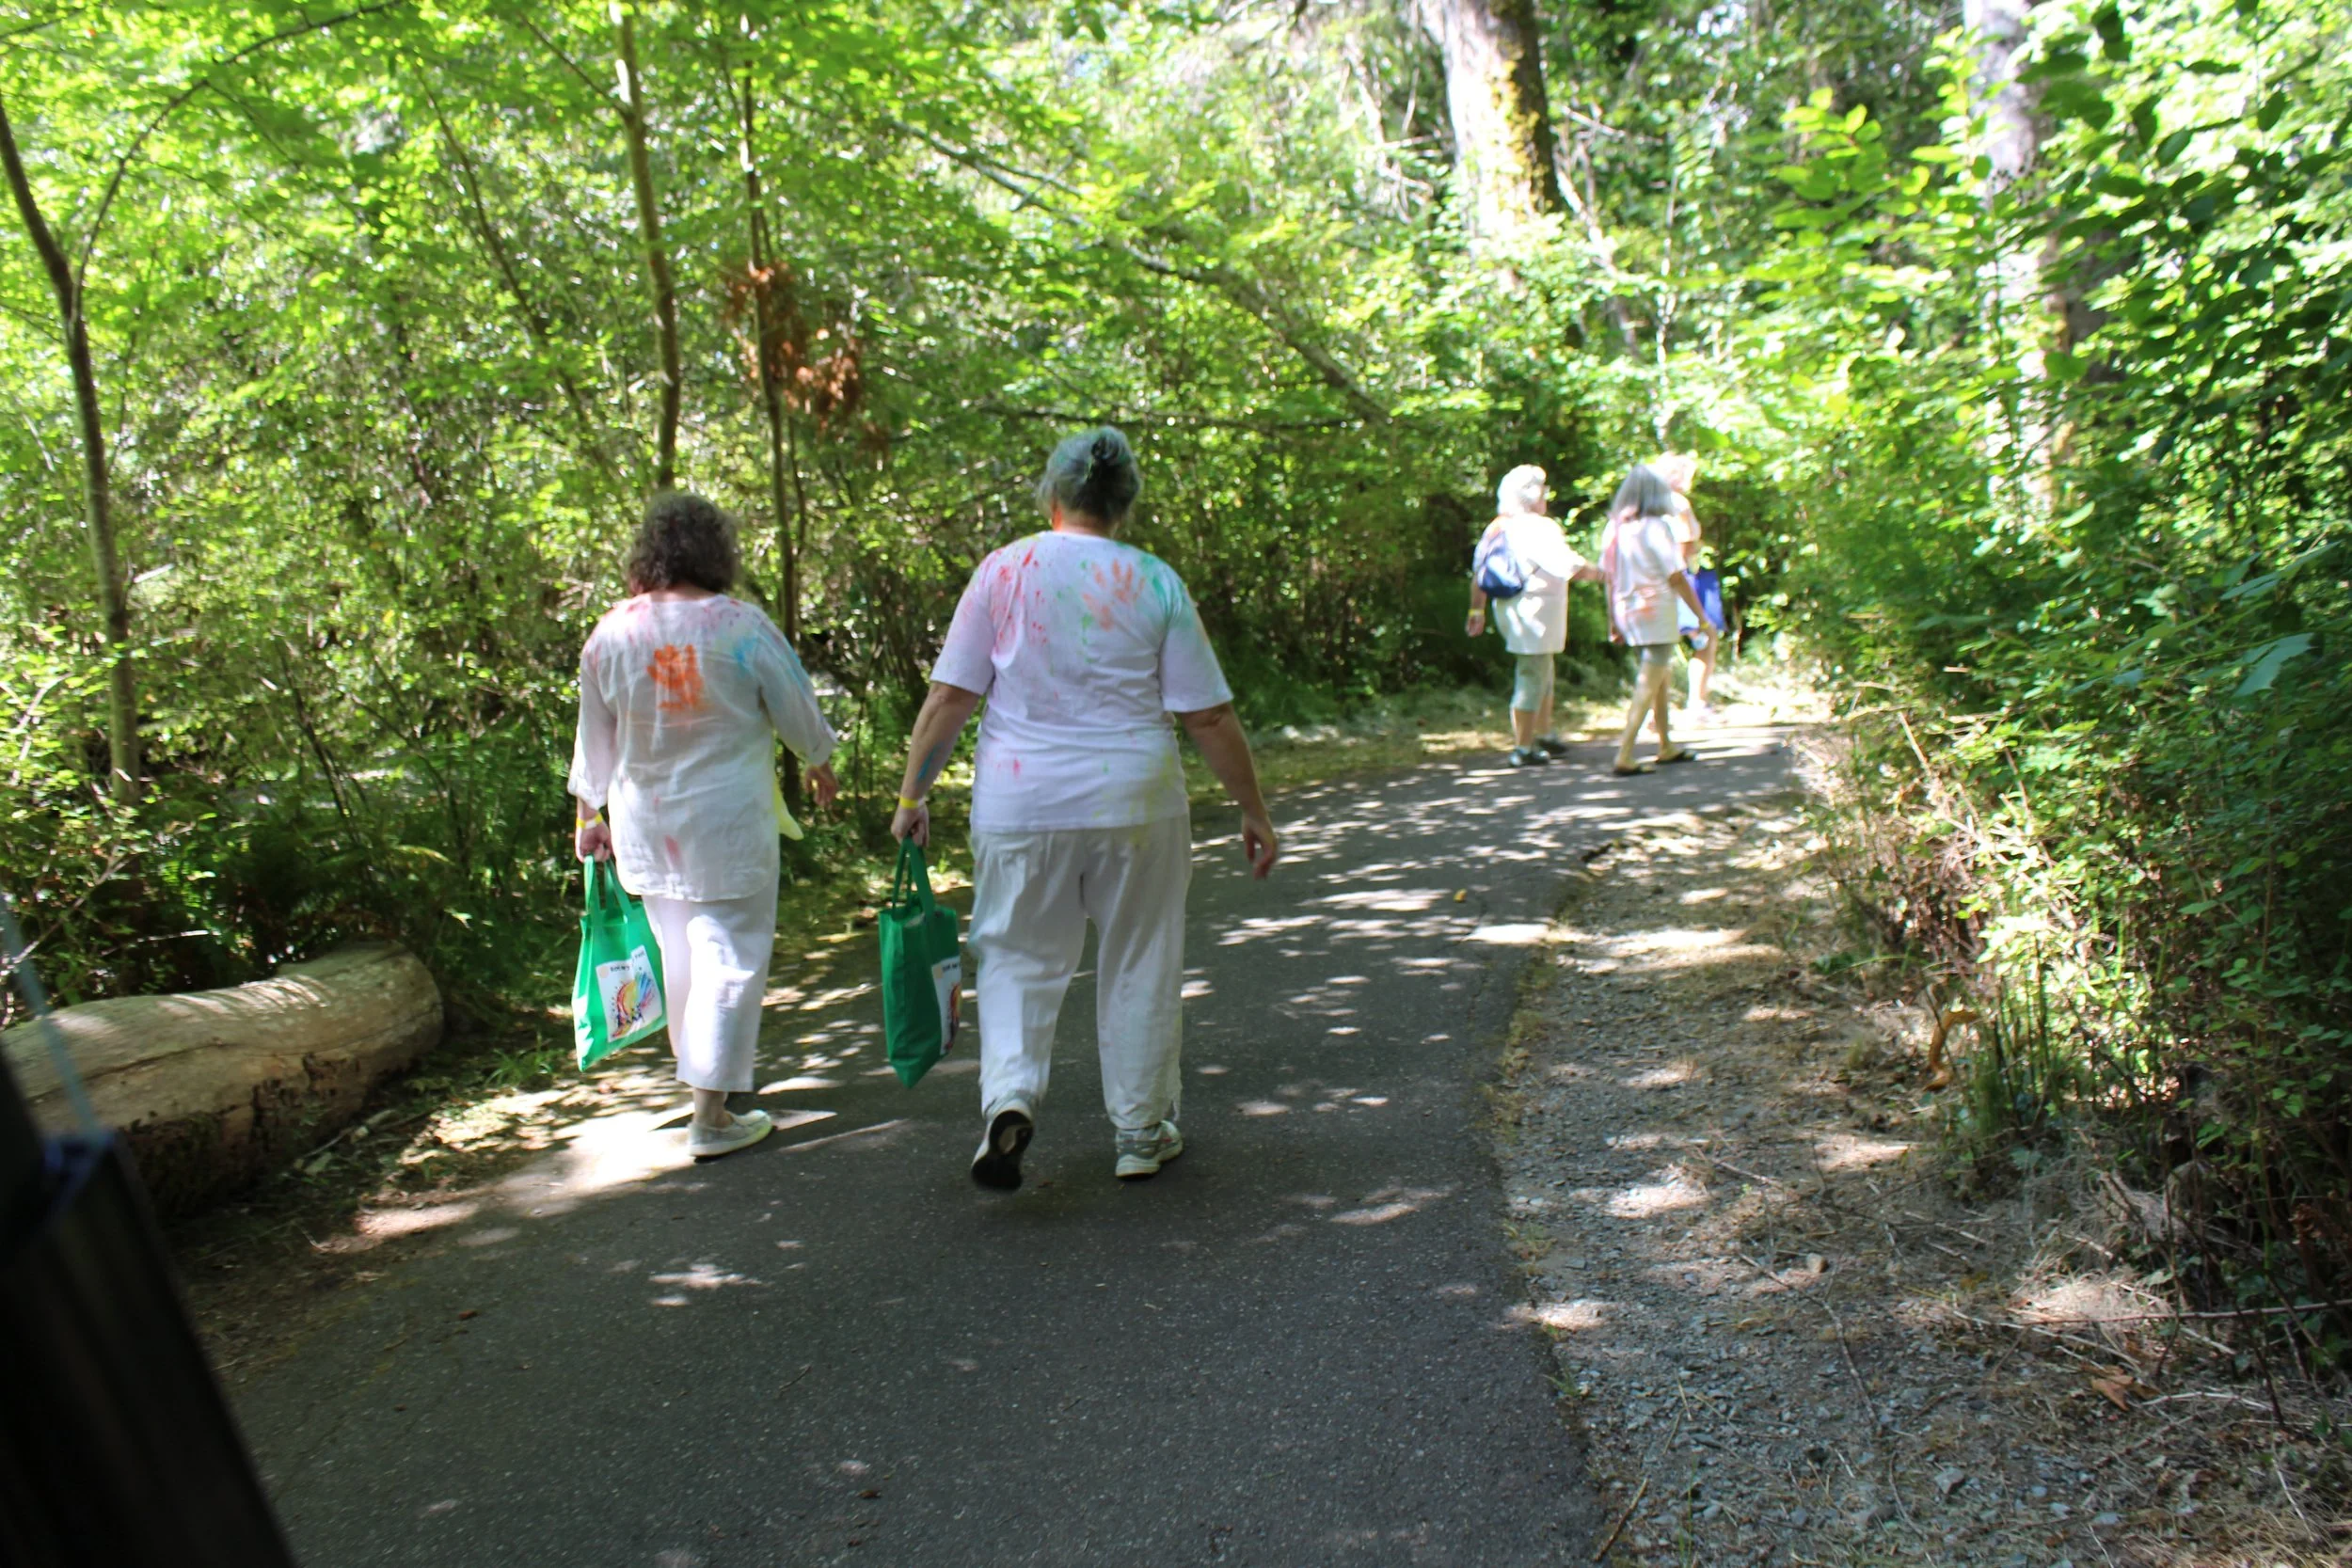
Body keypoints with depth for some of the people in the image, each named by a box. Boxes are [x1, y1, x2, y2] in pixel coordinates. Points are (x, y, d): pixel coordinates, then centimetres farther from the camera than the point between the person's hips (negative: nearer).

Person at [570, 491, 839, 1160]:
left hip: (645, 821, 5)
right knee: (731, 954, 1)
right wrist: (820, 766, 18)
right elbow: (796, 710, -2)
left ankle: (702, 1076, 34)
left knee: (679, 954, 19)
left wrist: (590, 814, 20)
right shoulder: (740, 626, -14)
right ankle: (711, 1116, 1)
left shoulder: (611, 633, -2)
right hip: (729, 817, -5)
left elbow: (595, 736, 7)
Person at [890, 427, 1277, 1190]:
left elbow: (949, 697, -3)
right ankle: (1140, 1132, 22)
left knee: (1019, 958, 13)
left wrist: (913, 794, 5)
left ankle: (1008, 1097, -8)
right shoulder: (1155, 583, -1)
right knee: (1138, 964, 13)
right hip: (1135, 801, 0)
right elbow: (1209, 717, -2)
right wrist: (1253, 810, 7)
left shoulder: (1004, 569, -1)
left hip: (1020, 803, 0)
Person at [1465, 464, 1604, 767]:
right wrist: (1599, 573, -1)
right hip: (1535, 614, -9)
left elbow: (1479, 573, 13)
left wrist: (1477, 609, 21)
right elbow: (1574, 569, -18)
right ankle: (1524, 749, 3)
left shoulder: (1497, 528, 8)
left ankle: (1544, 735, 35)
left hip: (1508, 610, 9)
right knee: (1531, 680, -2)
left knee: (1542, 675, 23)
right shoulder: (1540, 528, -16)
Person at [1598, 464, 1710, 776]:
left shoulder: (1614, 528, 4)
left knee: (1660, 679, 21)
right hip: (1657, 615, -7)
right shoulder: (1656, 527, -14)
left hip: (1627, 612, 7)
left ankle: (1666, 747, 31)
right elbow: (1677, 578, -13)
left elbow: (1609, 579, 7)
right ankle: (1624, 756, -8)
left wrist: (1614, 622, 15)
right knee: (1648, 686, -4)